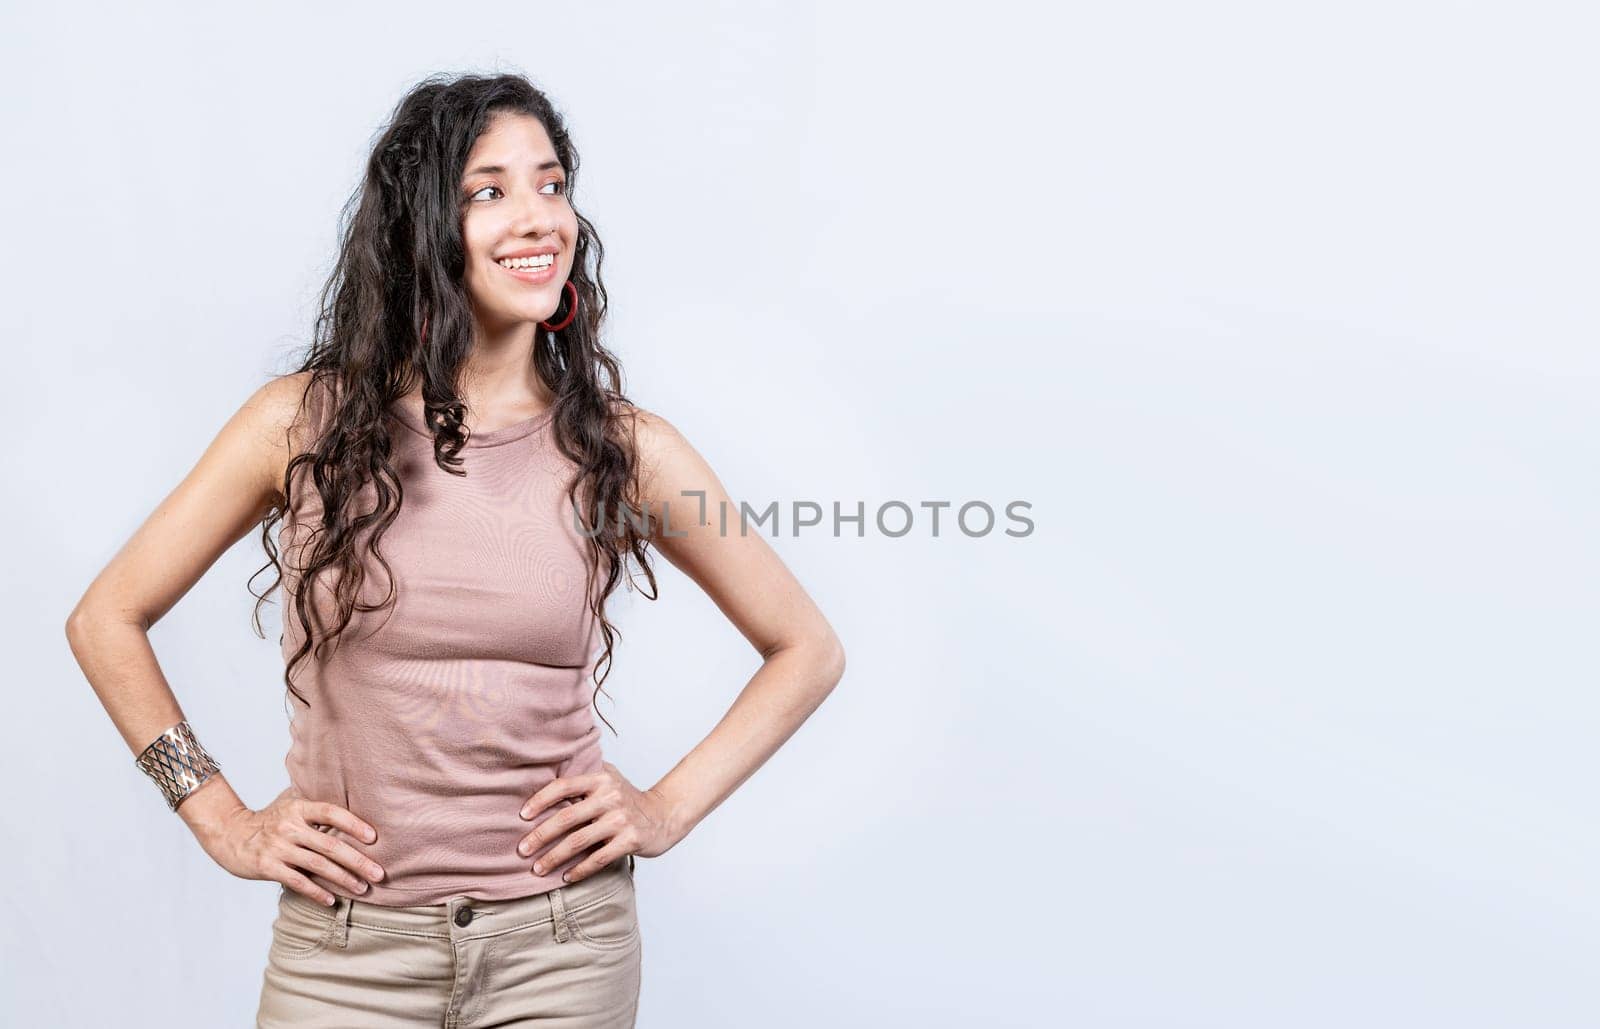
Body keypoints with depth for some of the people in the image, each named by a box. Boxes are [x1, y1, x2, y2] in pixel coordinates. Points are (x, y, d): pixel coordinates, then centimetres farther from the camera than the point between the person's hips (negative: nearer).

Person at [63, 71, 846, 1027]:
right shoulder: (305, 423, -5)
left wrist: (669, 807, -1)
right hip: (344, 951, 0)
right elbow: (108, 619, 5)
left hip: (562, 948, 1)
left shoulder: (622, 447, -3)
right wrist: (225, 822, 0)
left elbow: (808, 649, 7)